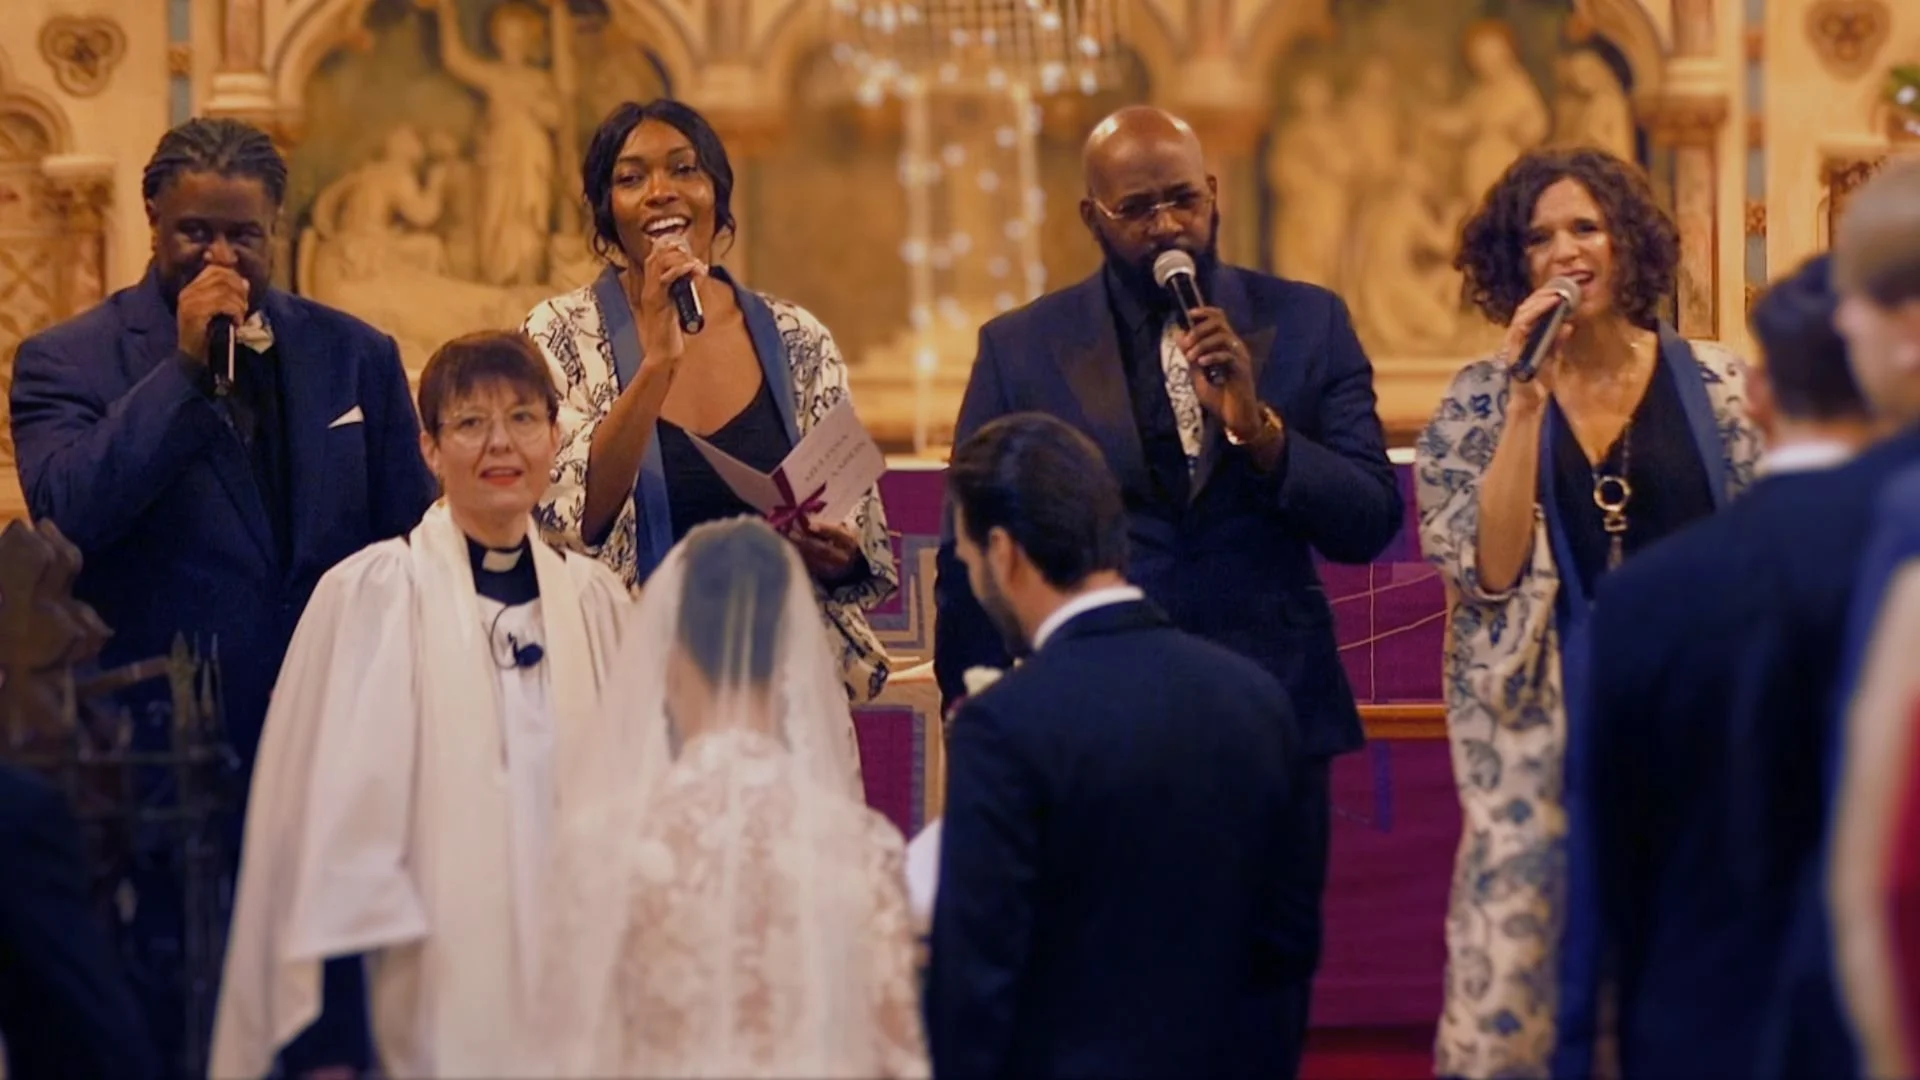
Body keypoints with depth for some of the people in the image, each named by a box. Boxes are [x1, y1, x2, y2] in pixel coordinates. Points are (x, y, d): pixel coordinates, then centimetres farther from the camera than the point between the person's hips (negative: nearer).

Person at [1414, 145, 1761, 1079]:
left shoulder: (1715, 387, 3)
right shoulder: (1479, 401, 1)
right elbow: (1487, 572, -10)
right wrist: (1527, 403, -13)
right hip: (1541, 724, -1)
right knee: (1521, 970, -5)